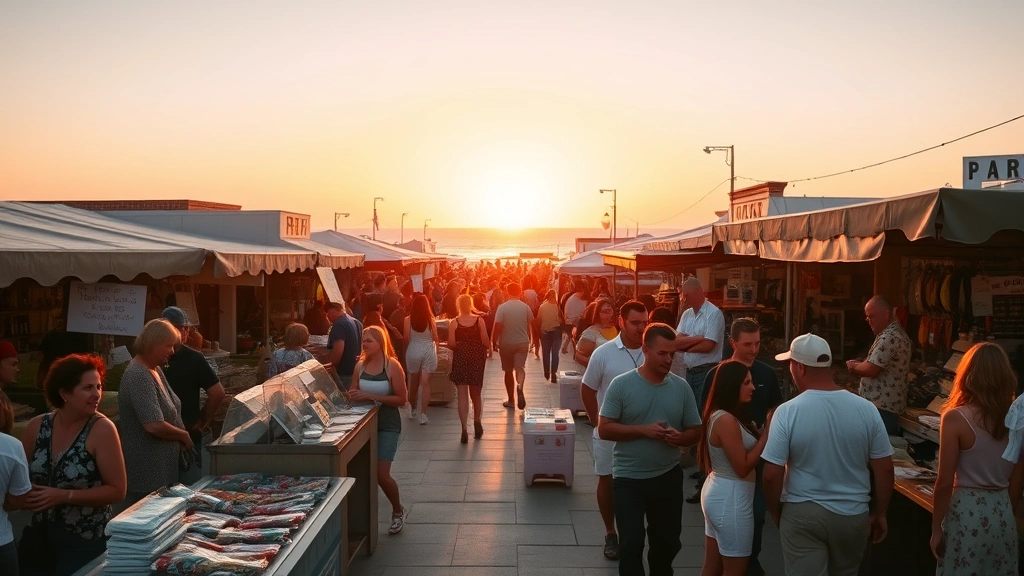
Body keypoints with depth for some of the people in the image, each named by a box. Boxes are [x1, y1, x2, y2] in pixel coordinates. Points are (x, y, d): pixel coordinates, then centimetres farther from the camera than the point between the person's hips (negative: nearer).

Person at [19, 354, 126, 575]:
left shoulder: (102, 429, -17)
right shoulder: (37, 426, -4)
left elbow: (117, 490, -16)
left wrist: (63, 496, -23)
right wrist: (24, 495, -11)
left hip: (85, 540, -5)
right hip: (39, 535, 5)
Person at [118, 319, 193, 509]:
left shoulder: (155, 370, 10)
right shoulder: (139, 376, -21)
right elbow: (154, 426, -28)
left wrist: (181, 437, 7)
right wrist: (184, 435, -12)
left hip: (161, 466, 10)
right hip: (147, 471, -10)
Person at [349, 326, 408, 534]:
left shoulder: (392, 366, -13)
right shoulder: (360, 365, 2)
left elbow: (401, 399, -15)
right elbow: (354, 393, 13)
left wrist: (371, 396, -22)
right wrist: (353, 396, -12)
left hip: (387, 425, -5)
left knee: (381, 474, -7)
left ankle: (398, 511, 20)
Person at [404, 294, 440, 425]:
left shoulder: (408, 320, -8)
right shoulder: (431, 320, -8)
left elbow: (406, 338, -6)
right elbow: (435, 338, -2)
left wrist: (406, 351, 9)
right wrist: (435, 350, 18)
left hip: (413, 351, 1)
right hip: (429, 351, -1)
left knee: (414, 382, 17)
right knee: (425, 383, 2)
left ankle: (413, 409, 33)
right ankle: (423, 414, -4)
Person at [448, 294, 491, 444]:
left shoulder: (454, 323, -6)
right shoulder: (479, 320, -4)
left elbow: (451, 344, -11)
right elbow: (485, 341, -10)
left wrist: (460, 347, 10)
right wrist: (489, 349, 10)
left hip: (460, 359, -1)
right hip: (477, 358, 1)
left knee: (462, 395, 1)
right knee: (476, 394, 19)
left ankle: (464, 430, -4)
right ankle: (477, 422, 19)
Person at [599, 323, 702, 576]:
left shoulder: (681, 387, -1)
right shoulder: (621, 384, -10)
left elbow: (696, 431, 5)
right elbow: (604, 429, -12)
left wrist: (680, 437, -17)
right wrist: (644, 430, -21)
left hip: (668, 476, 4)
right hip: (629, 478, -3)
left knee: (668, 540, 19)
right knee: (631, 543, 3)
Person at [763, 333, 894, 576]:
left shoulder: (787, 411, -16)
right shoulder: (866, 409, -8)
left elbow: (772, 474, -14)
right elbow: (884, 469, -3)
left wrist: (775, 511, 3)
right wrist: (879, 514, 11)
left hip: (802, 514, -3)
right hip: (854, 514, 3)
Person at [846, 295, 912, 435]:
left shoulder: (889, 338, -21)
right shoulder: (895, 332, 14)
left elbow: (871, 370, -23)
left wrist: (854, 367, -3)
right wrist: (860, 364, 5)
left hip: (881, 406, -11)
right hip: (889, 403, 11)